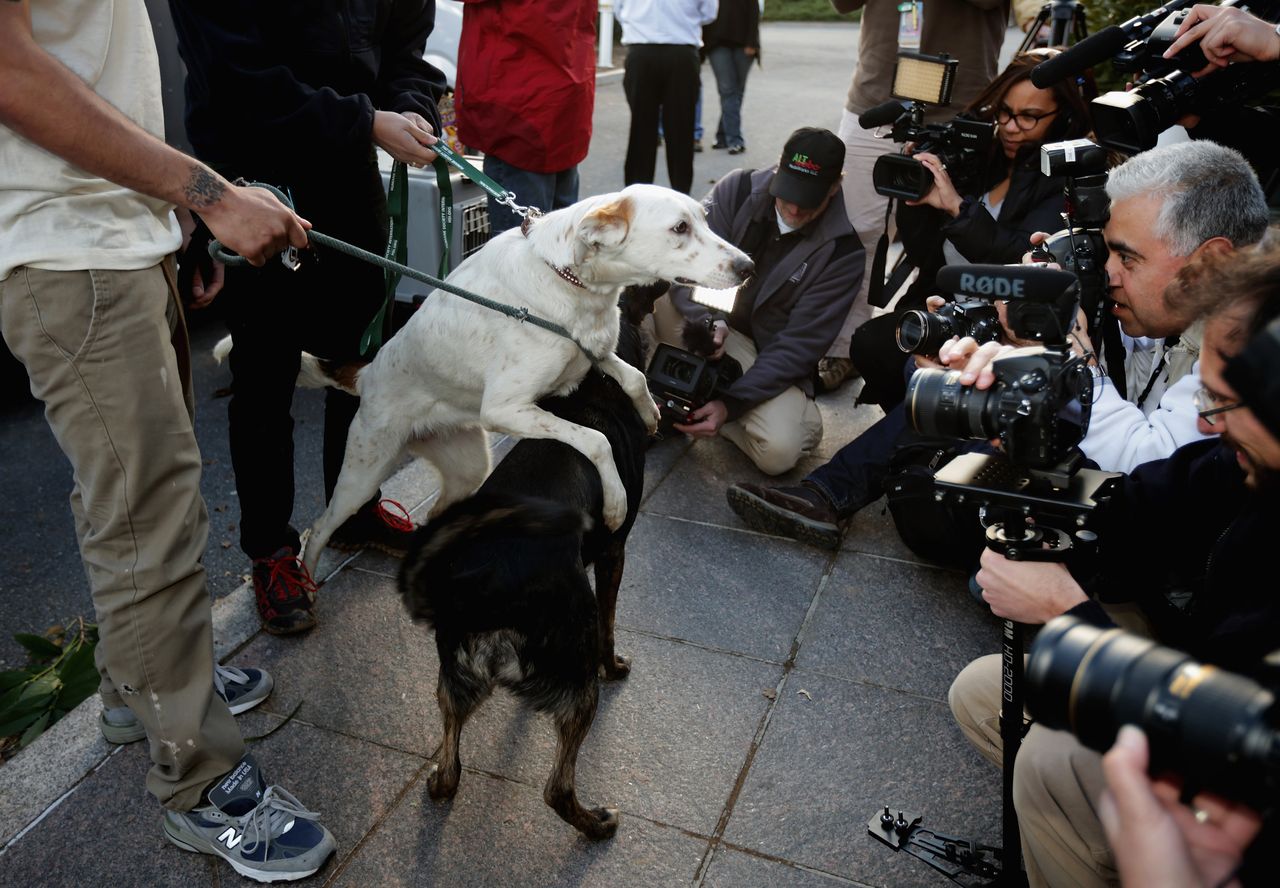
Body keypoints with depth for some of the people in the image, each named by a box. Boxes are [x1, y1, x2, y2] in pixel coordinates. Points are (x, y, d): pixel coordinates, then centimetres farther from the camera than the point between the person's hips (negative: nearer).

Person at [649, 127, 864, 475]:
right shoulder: (739, 189, -9)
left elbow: (799, 343, -17)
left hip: (771, 358, -2)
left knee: (779, 451, -30)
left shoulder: (843, 251, -15)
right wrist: (707, 320, -38)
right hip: (714, 323, 3)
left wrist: (731, 404, -25)